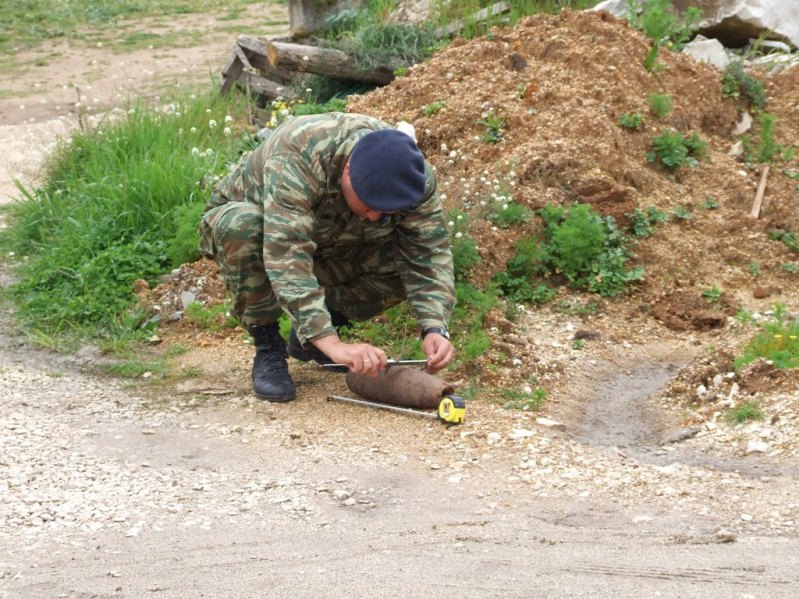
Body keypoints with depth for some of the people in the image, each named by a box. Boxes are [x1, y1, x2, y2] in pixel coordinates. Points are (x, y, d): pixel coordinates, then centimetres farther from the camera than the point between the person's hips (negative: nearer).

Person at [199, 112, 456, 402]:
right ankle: (268, 350, -18)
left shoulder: (415, 177, -25)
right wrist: (333, 345, -55)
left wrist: (434, 329, -39)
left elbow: (430, 257, -23)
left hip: (332, 250, 4)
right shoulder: (295, 160, -41)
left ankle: (309, 335, 2)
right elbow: (286, 259, -49)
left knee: (410, 258, -19)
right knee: (243, 228, -39)